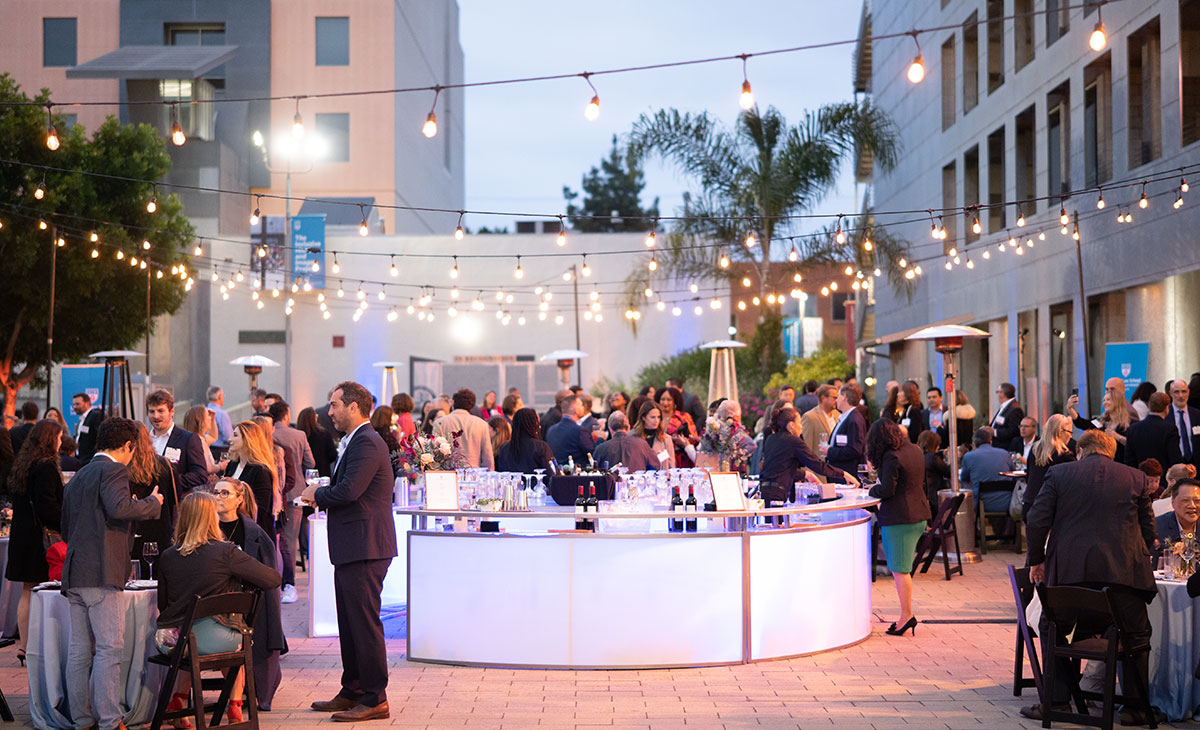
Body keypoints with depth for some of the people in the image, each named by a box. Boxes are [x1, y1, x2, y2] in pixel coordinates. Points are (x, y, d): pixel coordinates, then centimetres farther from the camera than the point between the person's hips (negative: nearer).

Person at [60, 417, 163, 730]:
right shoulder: (113, 470, -6)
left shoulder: (78, 476, 20)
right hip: (101, 574, -9)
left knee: (79, 651, 9)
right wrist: (152, 502, -10)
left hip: (74, 574, 9)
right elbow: (120, 508, -24)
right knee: (109, 648, -6)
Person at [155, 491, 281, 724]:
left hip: (170, 640, 4)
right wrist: (241, 574, 16)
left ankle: (177, 700, 36)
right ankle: (234, 708, 32)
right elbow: (273, 579, -3)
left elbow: (163, 605, 12)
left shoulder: (167, 556, 4)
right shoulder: (226, 552, -7)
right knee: (240, 639, 31)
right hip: (212, 640, -3)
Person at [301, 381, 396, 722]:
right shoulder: (354, 442, 18)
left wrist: (316, 494, -8)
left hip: (364, 549, -11)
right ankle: (353, 692, 26)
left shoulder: (367, 443, -16)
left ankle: (375, 699, 0)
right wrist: (321, 497, 4)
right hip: (353, 549, 11)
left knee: (365, 624, -6)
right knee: (349, 625, 17)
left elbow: (348, 491, -25)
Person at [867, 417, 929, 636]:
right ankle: (907, 613, 16)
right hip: (919, 514, 9)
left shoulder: (891, 457, -17)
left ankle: (907, 614, -2)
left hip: (898, 517, -9)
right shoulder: (915, 450, 9)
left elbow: (887, 490, -20)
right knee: (903, 568, 15)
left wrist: (872, 489, 0)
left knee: (899, 569, -2)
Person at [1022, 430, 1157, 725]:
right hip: (1124, 569, 1)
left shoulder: (1059, 473, 7)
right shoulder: (1136, 478, 11)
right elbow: (1148, 530, 13)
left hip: (1069, 569, 0)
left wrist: (1036, 560, 13)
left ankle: (1055, 701, 14)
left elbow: (1037, 520, 1)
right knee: (1136, 635, 18)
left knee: (1052, 631, 18)